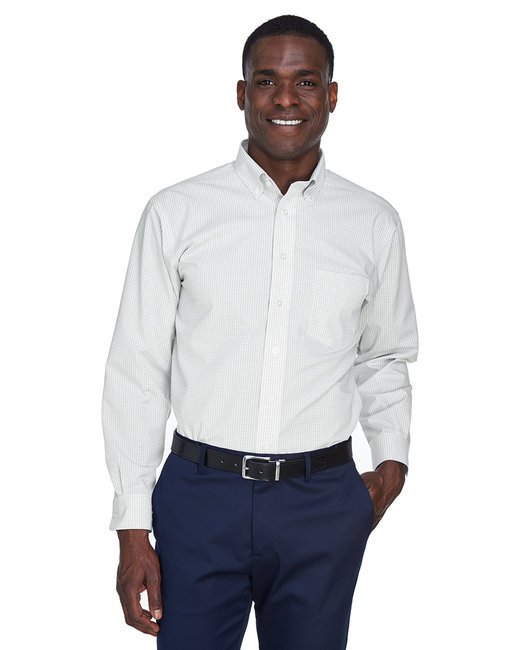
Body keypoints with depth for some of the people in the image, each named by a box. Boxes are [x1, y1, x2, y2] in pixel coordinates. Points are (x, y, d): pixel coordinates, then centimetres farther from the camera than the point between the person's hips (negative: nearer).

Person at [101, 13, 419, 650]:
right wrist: (133, 530, -4)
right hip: (200, 495, -1)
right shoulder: (175, 212, -3)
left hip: (324, 502, 2)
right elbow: (136, 373, -1)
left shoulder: (374, 223, 3)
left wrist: (392, 459, 1)